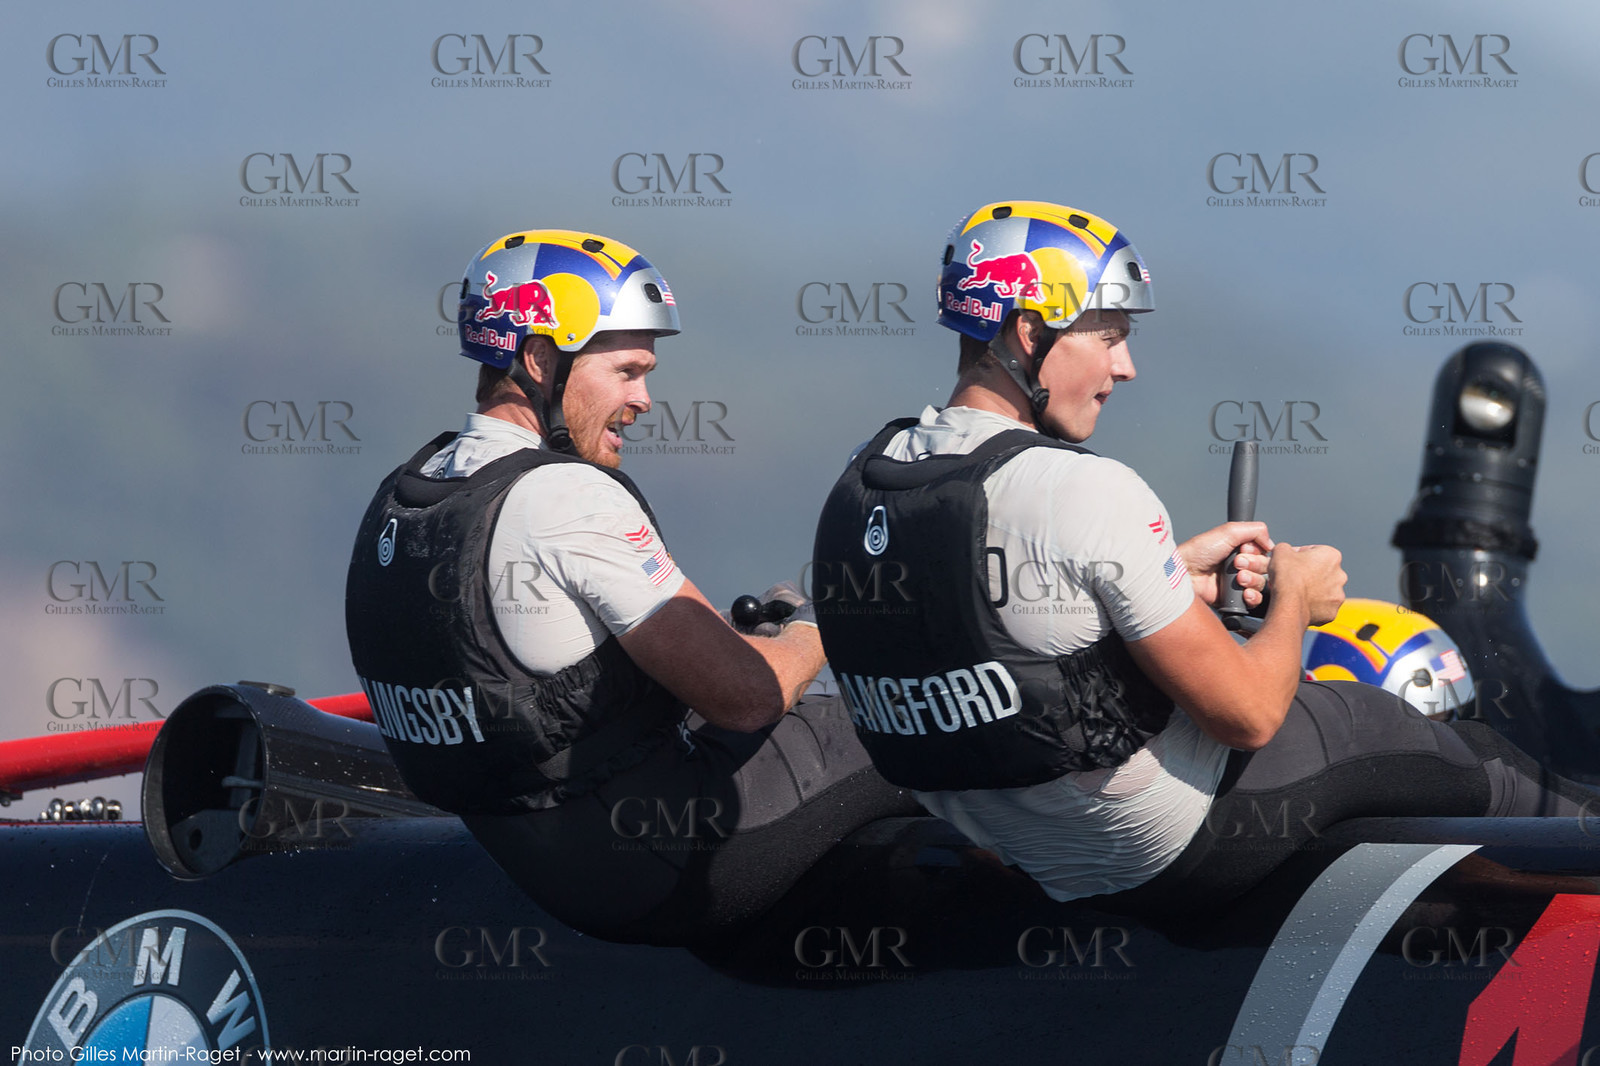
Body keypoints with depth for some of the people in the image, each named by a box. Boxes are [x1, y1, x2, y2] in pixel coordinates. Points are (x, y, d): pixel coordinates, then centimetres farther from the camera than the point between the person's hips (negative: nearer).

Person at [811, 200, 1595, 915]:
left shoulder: (857, 488, -3)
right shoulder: (1082, 494, -27)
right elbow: (1247, 714, -22)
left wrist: (1180, 571, 16)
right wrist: (1295, 600, -1)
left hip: (1037, 863, 8)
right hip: (1182, 847, -8)